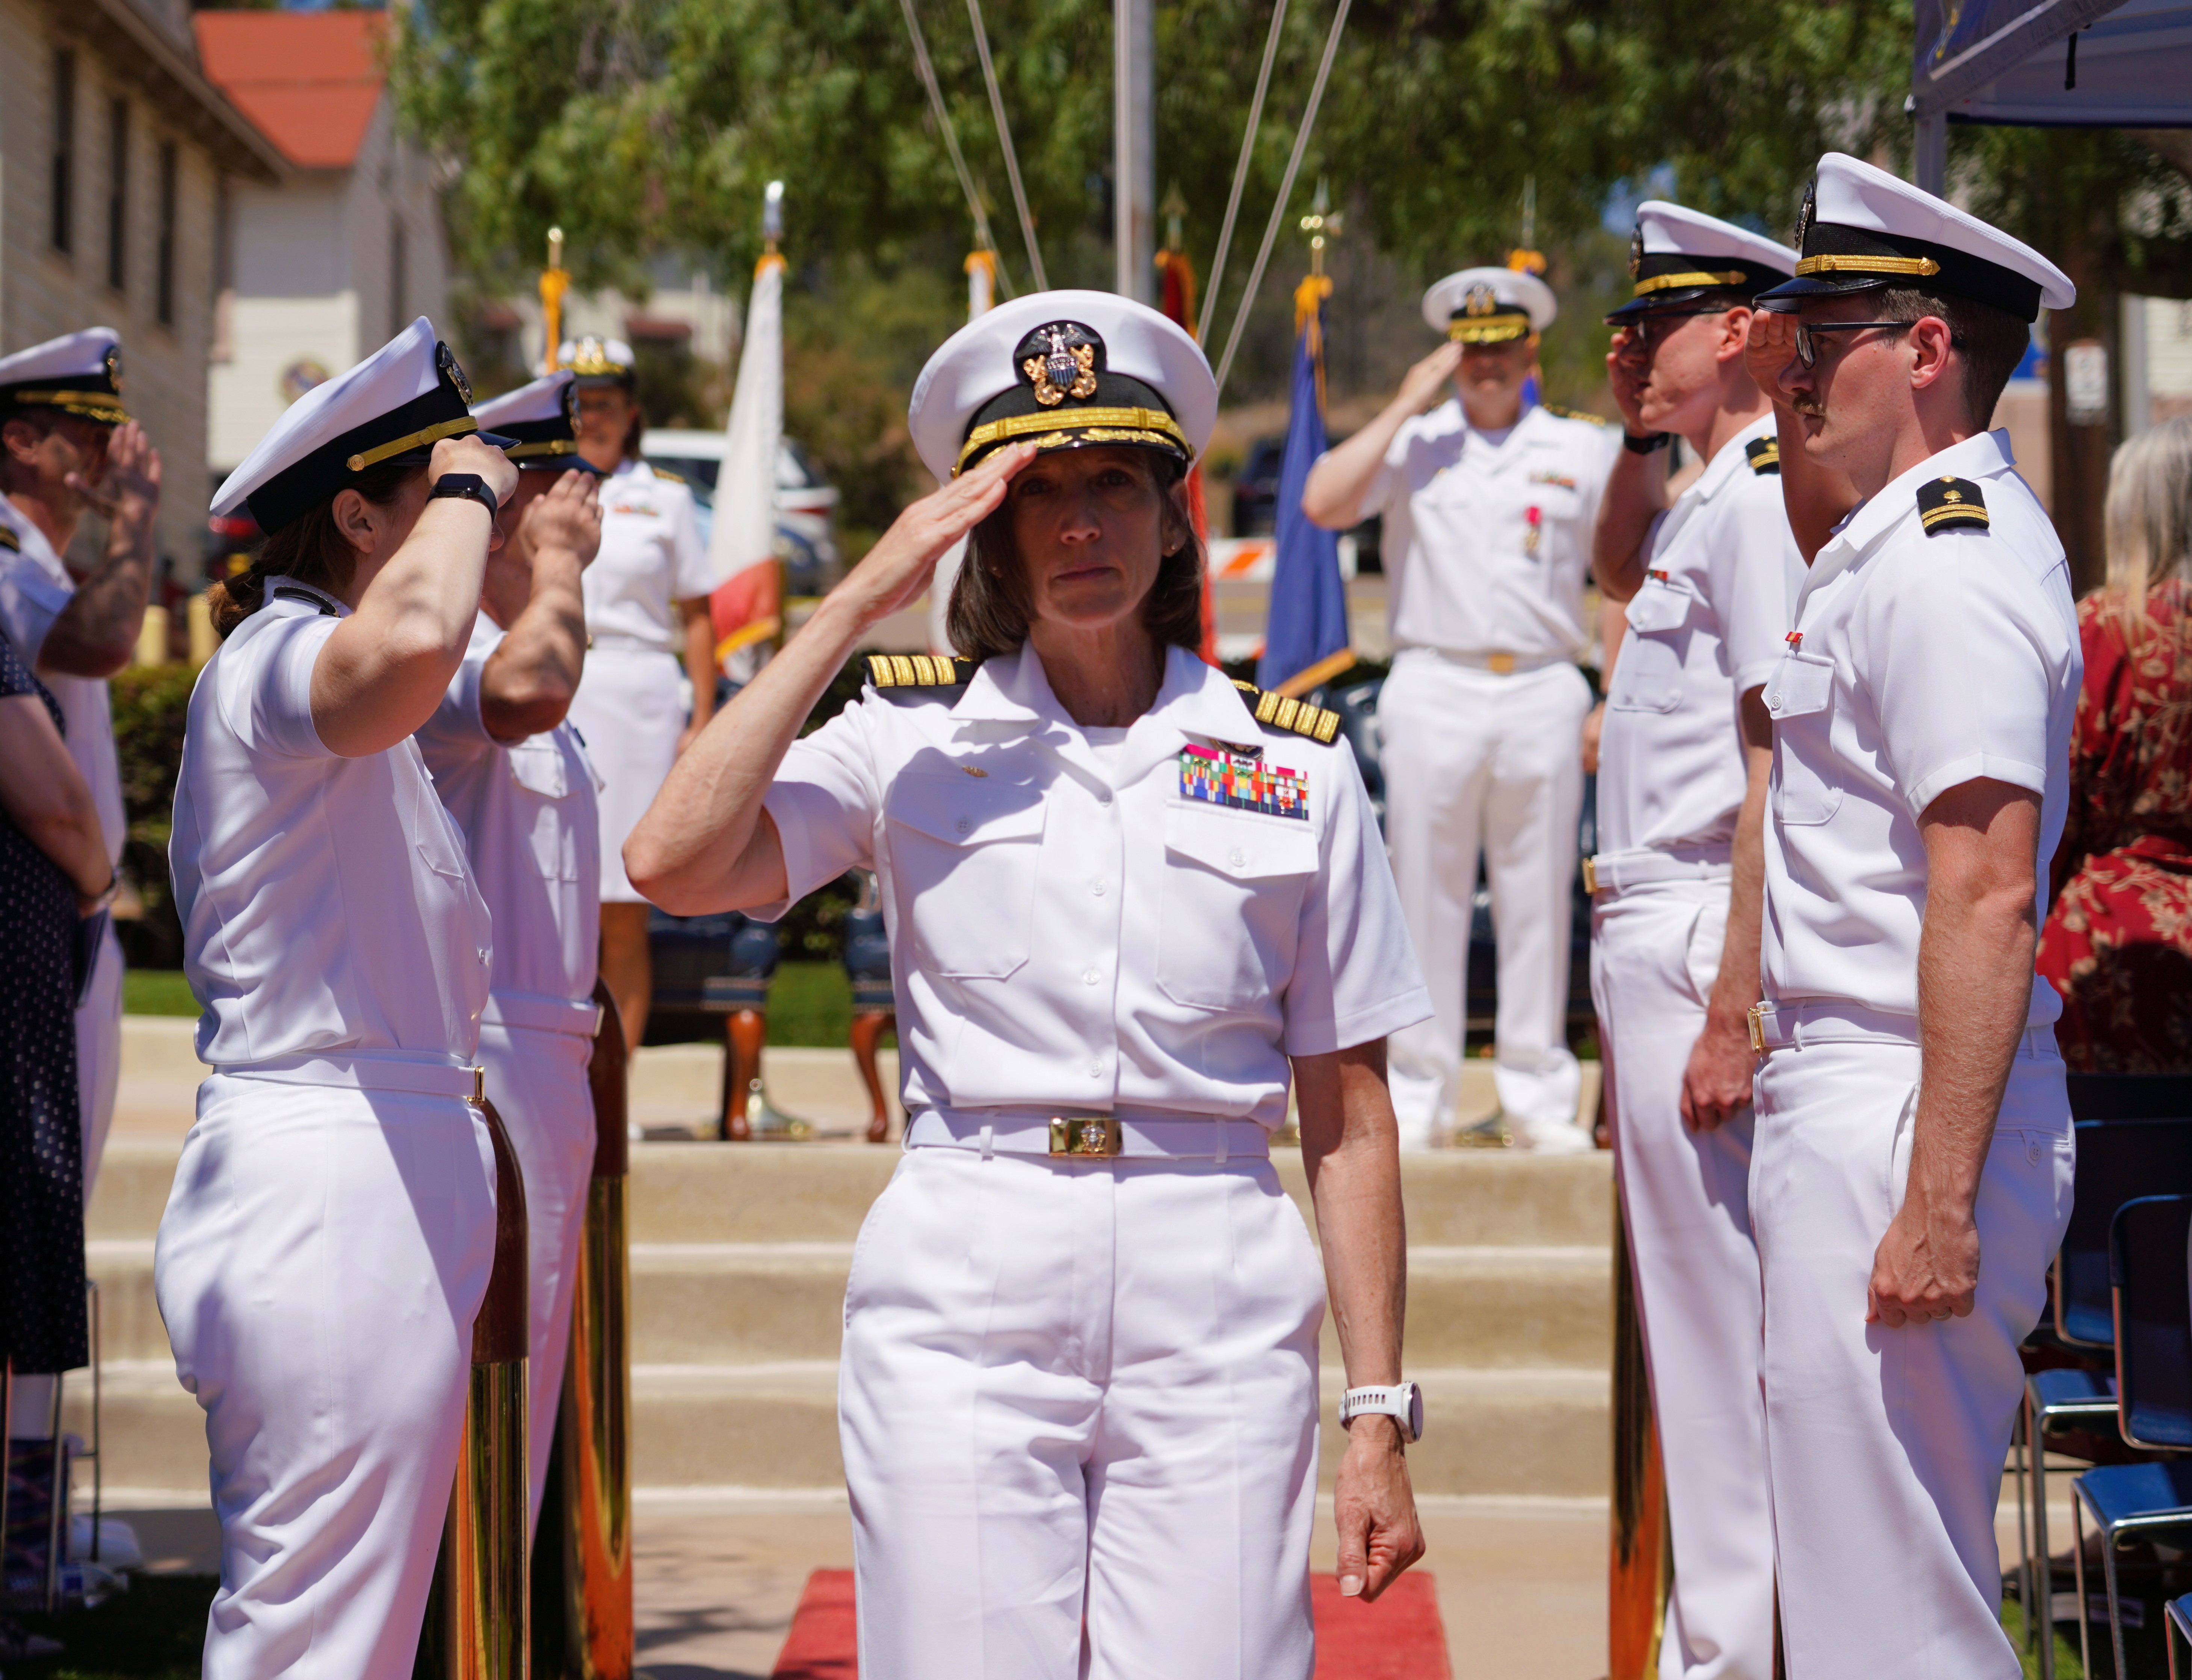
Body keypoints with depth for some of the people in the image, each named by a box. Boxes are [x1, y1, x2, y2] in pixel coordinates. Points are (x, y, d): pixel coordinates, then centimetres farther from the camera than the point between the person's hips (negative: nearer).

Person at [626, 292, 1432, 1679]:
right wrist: (860, 601, -6)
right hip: (964, 1302, 0)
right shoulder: (914, 739, 8)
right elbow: (676, 864, -10)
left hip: (1217, 1314, 1)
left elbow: (1350, 1122, 9)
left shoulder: (1296, 767, 9)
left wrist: (1379, 1415, 3)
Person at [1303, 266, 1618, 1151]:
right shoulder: (1412, 441, 8)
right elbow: (1323, 504, -8)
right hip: (1434, 689, -1)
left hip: (1544, 692, 1)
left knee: (1540, 904, 3)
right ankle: (1416, 1098, 7)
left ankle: (1540, 1099, 9)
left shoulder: (1582, 449, 11)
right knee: (1426, 904, 1)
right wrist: (1405, 406, -7)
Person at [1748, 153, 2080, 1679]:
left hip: (1897, 1124, -11)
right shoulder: (1905, 541, 16)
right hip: (1846, 1101, 11)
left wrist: (1937, 1199, -26)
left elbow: (1988, 896, -24)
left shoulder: (1948, 563, -17)